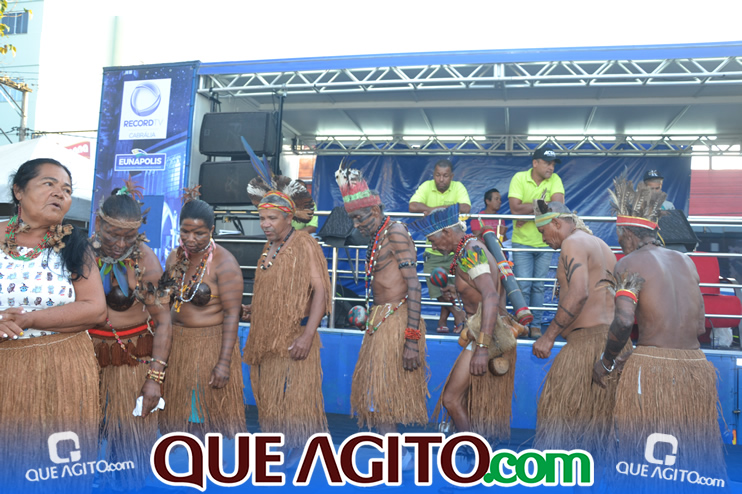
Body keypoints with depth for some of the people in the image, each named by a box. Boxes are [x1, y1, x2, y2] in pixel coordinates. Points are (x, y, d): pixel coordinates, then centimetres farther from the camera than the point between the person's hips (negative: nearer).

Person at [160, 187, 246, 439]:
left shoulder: (224, 264, -17)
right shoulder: (175, 257, 3)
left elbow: (232, 313, -19)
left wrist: (224, 362, -22)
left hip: (211, 343, -6)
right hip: (176, 341, 6)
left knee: (211, 406, 6)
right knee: (180, 407, 15)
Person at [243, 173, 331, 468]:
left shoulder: (304, 245, -11)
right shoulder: (269, 248, 13)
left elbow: (319, 290, -18)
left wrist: (307, 335, -24)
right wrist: (252, 309, 8)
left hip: (293, 335, -7)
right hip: (266, 334, 8)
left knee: (293, 391, -1)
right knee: (270, 392, 12)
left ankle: (300, 446, 14)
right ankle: (280, 442, 25)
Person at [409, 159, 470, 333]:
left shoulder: (458, 187, -4)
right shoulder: (426, 186, -2)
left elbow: (465, 208, -23)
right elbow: (413, 206, -19)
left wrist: (434, 209, -23)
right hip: (432, 250, 1)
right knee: (438, 292, -1)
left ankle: (442, 320, 24)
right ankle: (459, 316, 19)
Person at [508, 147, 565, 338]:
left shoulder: (555, 180, -2)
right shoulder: (519, 178, -7)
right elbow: (515, 208, -19)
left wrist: (528, 212, -22)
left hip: (544, 242, 2)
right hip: (522, 242, -2)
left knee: (539, 286, 10)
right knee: (522, 286, -1)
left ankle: (536, 325, 20)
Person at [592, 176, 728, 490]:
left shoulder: (630, 263, -5)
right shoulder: (685, 261, 14)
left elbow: (624, 322, -19)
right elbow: (699, 326, 17)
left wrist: (606, 361, -3)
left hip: (652, 369, -6)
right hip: (696, 366, 6)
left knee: (647, 457, 6)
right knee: (690, 458, 16)